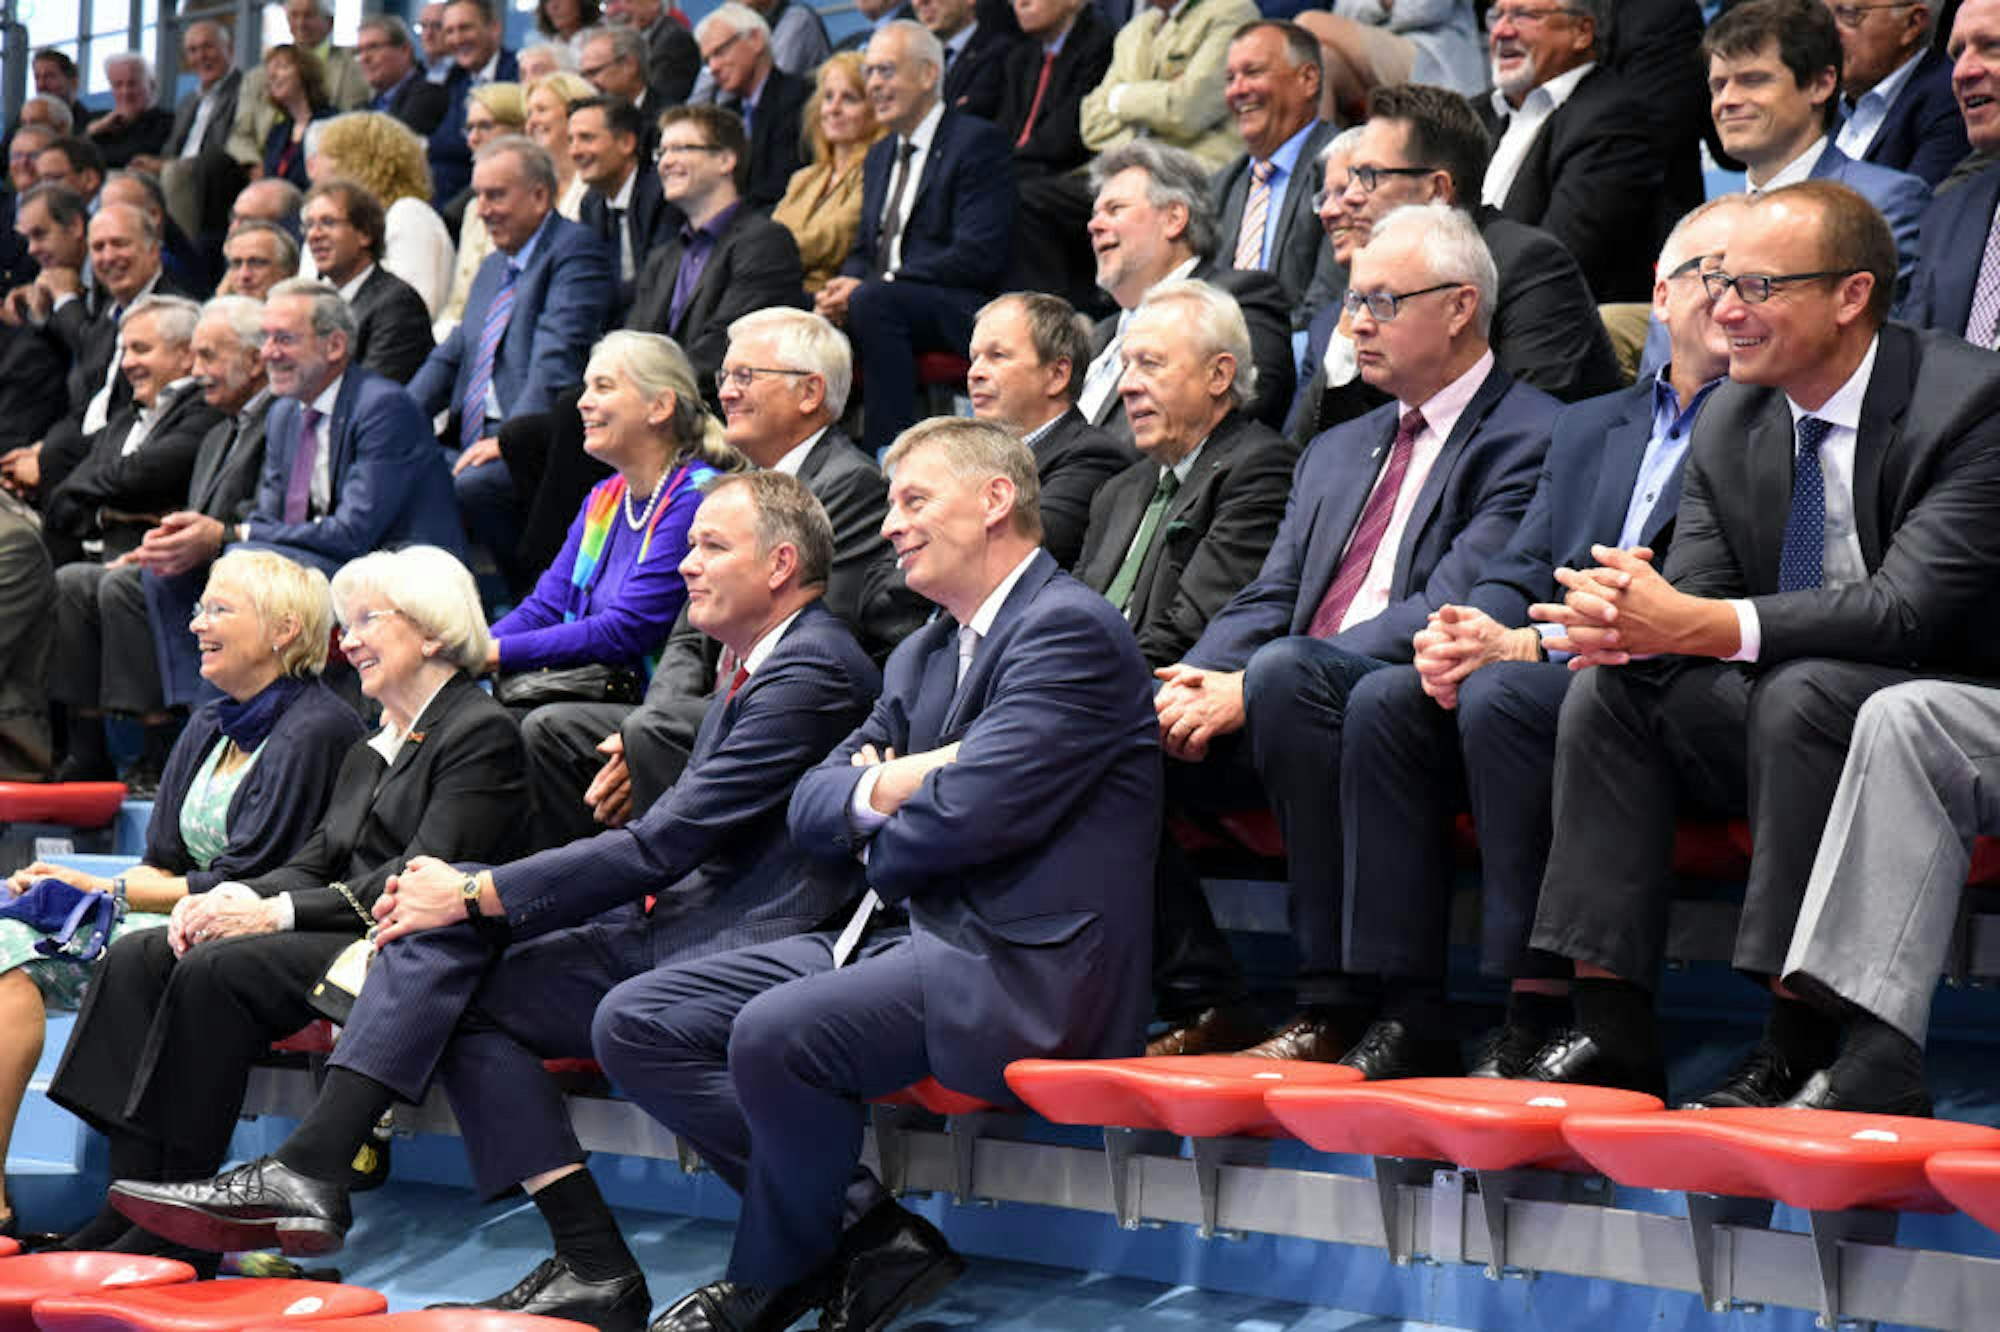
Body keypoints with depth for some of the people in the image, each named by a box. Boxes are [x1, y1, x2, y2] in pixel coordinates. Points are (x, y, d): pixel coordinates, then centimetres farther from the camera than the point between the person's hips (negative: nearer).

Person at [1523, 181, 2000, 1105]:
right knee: (1611, 686, -14)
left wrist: (1702, 624, -34)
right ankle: (1609, 1029, -18)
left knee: (1801, 689, -34)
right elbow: (1694, 594, 2)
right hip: (1783, 710, 7)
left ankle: (1795, 1049, -30)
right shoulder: (1730, 422, 6)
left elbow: (1914, 608, -27)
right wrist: (1629, 614, -25)